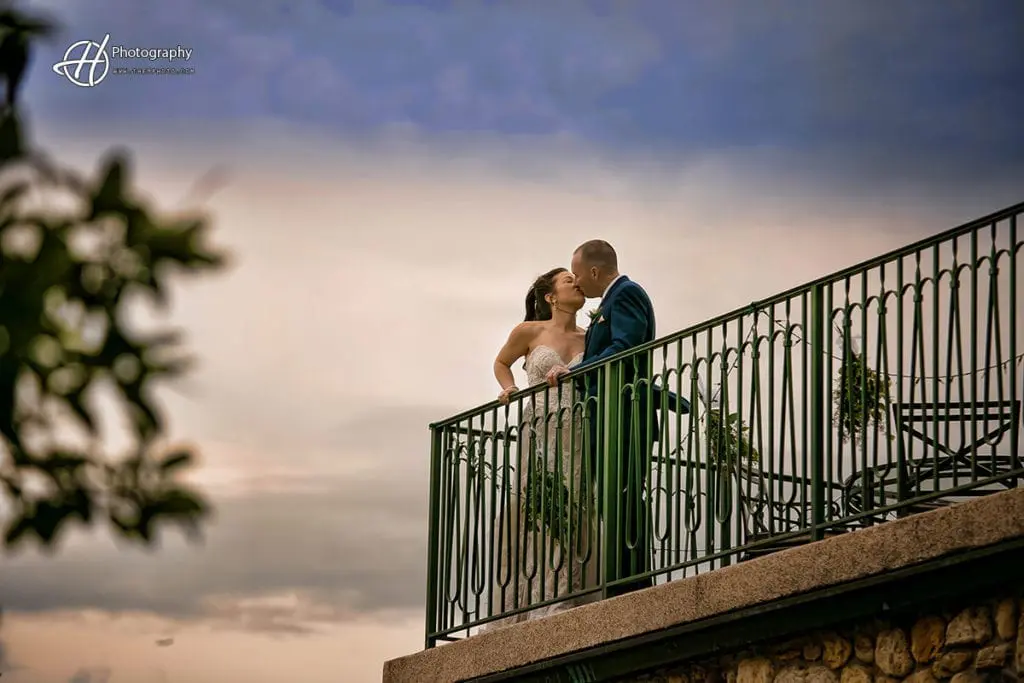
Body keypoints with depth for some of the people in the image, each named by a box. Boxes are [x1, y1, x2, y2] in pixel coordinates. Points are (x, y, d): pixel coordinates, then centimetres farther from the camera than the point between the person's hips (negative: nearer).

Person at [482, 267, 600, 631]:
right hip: (535, 435, -2)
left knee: (569, 525, -6)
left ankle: (563, 611, -9)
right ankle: (516, 614, -9)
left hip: (574, 440, 2)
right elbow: (501, 362, 23)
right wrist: (509, 389, 4)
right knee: (527, 521, -8)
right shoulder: (529, 332, 7)